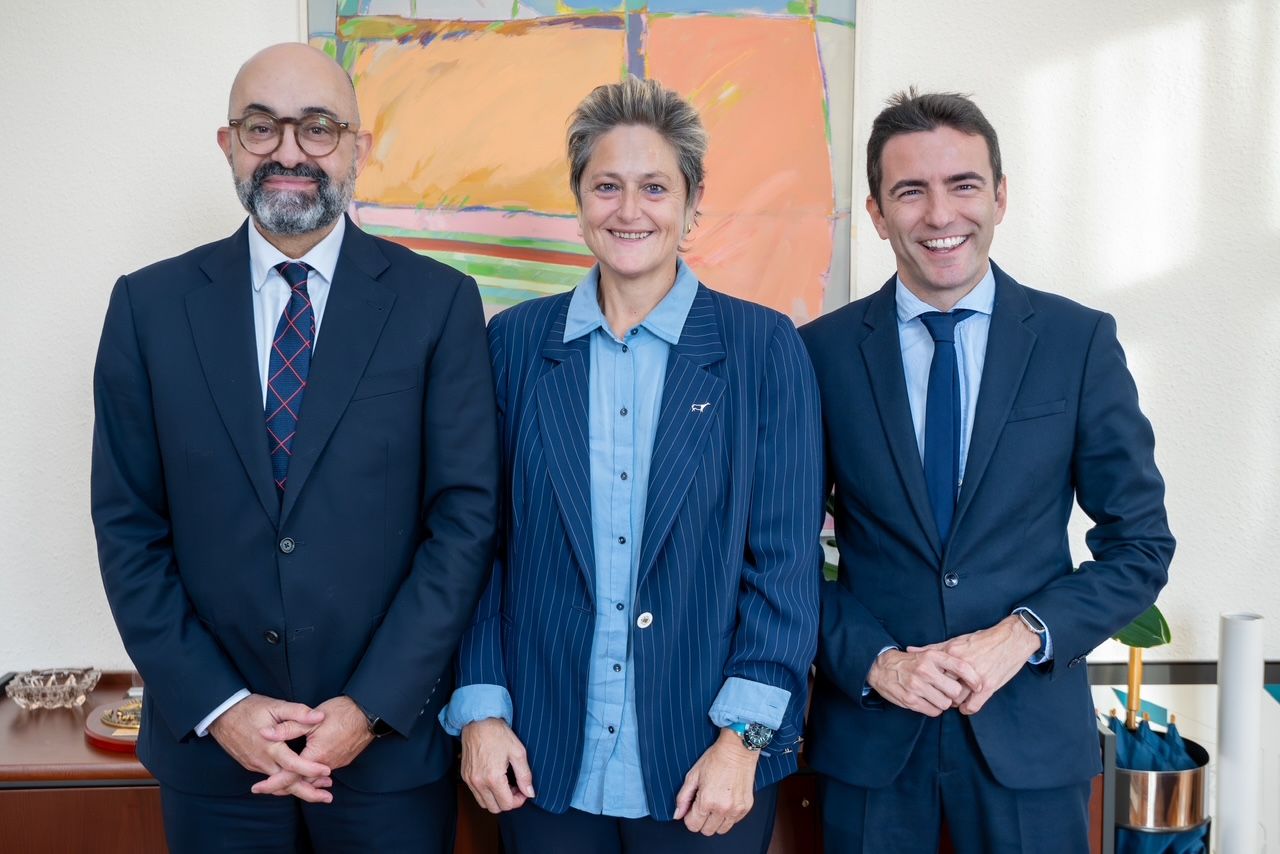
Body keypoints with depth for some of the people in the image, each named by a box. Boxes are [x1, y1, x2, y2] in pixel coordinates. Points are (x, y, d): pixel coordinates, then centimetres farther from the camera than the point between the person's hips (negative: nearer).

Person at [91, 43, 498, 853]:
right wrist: (215, 707, -8)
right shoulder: (149, 305, 0)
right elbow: (129, 526, 0)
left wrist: (373, 708, -11)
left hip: (391, 741, -1)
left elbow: (466, 514, -6)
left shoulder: (439, 302, -5)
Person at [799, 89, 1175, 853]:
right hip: (869, 731, 0)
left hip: (1032, 730, 0)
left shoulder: (1080, 340, -3)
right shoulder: (823, 352, -3)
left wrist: (1026, 633, -12)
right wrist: (872, 660, -12)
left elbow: (1142, 545, 1)